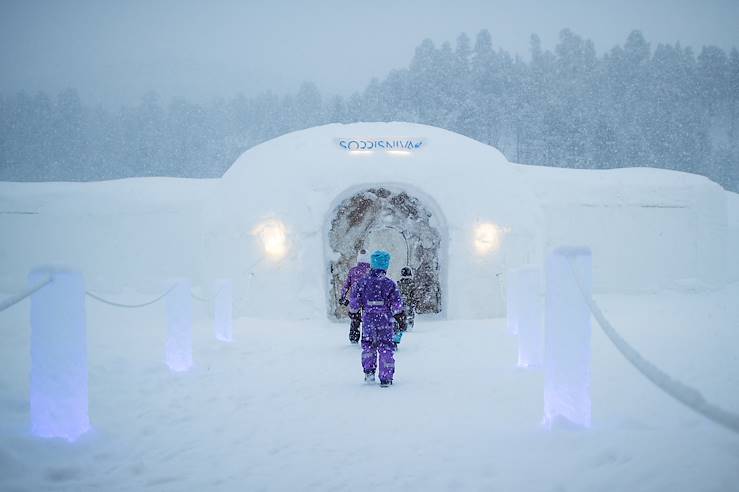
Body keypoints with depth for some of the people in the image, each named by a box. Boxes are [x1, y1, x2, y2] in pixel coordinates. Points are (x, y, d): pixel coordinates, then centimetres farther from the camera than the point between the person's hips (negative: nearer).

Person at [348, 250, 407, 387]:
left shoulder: (362, 283, -3)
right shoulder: (390, 284, -8)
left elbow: (354, 303, 3)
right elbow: (397, 305, -6)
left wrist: (353, 313, 22)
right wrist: (401, 320, 5)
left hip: (368, 320, 1)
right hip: (385, 320, -1)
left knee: (368, 345, 19)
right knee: (386, 348, 5)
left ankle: (369, 372, 12)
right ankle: (386, 378, 3)